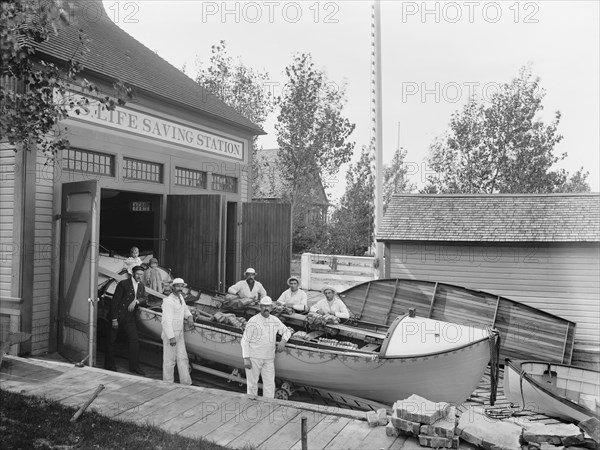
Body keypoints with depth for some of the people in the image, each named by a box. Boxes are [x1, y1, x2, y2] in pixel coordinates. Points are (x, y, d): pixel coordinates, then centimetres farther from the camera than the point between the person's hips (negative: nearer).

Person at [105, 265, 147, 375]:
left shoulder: (141, 286, 8)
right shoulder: (123, 284, -10)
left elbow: (145, 301, 3)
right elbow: (114, 301, -11)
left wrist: (136, 301, -18)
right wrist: (114, 319, -15)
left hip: (130, 318, 5)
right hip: (118, 316, -5)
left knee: (134, 341, -2)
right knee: (111, 341, 5)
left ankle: (134, 366, 4)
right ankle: (109, 365, 21)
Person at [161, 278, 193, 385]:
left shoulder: (180, 297, 9)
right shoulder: (168, 301, -17)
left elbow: (185, 309, 28)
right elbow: (166, 321, -21)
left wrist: (190, 317, 6)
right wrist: (171, 337, -23)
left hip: (179, 334, 8)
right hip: (170, 334, -8)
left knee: (183, 359, 10)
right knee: (170, 360, 1)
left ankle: (186, 383, 16)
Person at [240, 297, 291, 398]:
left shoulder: (275, 320, 7)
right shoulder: (253, 321, -8)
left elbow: (286, 331, 20)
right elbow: (245, 340, -8)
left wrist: (283, 341, -2)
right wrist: (246, 358, -13)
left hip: (269, 359, 4)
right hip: (254, 358, -4)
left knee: (270, 385, 5)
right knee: (252, 384, 5)